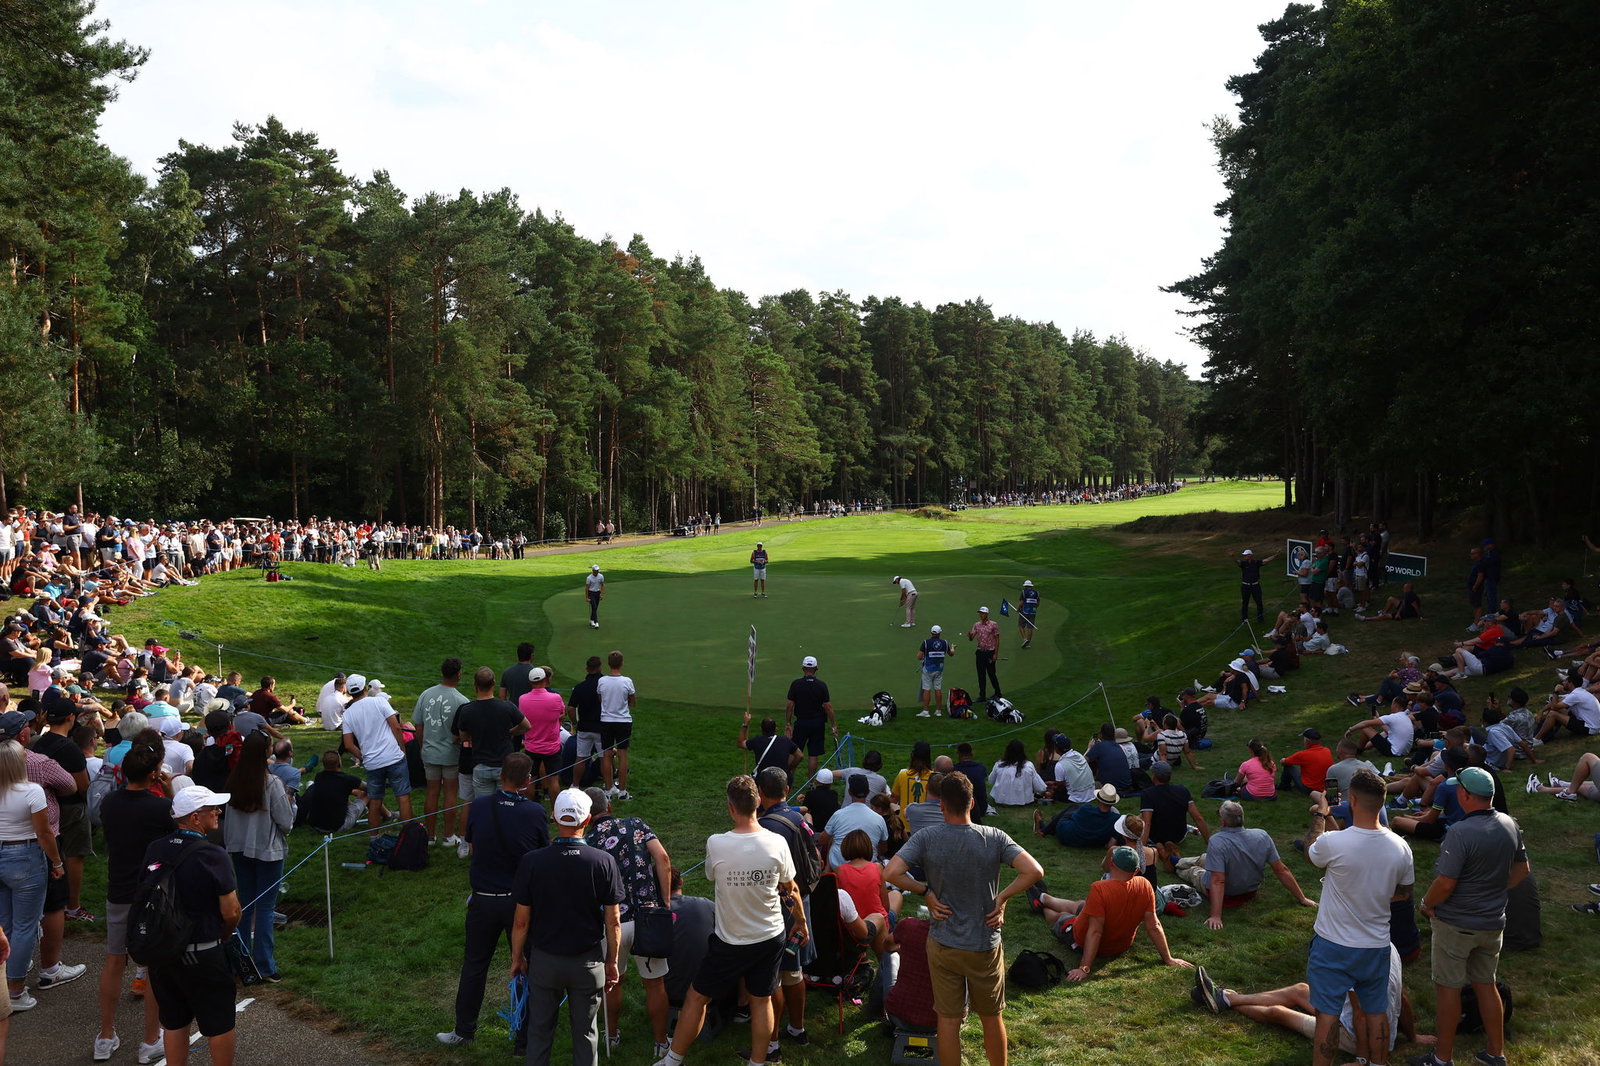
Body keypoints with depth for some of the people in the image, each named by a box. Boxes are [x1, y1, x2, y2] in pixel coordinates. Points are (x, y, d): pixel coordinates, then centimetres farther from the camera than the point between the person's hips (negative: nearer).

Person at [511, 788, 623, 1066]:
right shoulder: (604, 862, -15)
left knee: (539, 1031, 17)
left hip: (544, 961, 0)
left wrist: (517, 957, 9)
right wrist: (612, 962, 5)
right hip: (589, 962, 0)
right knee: (585, 1032, 15)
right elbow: (613, 922, -9)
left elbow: (521, 921, -7)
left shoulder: (532, 862, -14)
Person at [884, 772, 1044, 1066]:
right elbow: (1034, 871, -21)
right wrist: (1003, 897, -10)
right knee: (992, 1017, 20)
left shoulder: (926, 839, -14)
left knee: (948, 1020, 13)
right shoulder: (994, 838, -12)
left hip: (943, 945, 0)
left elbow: (891, 873, -24)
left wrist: (925, 890, -11)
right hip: (986, 947, 0)